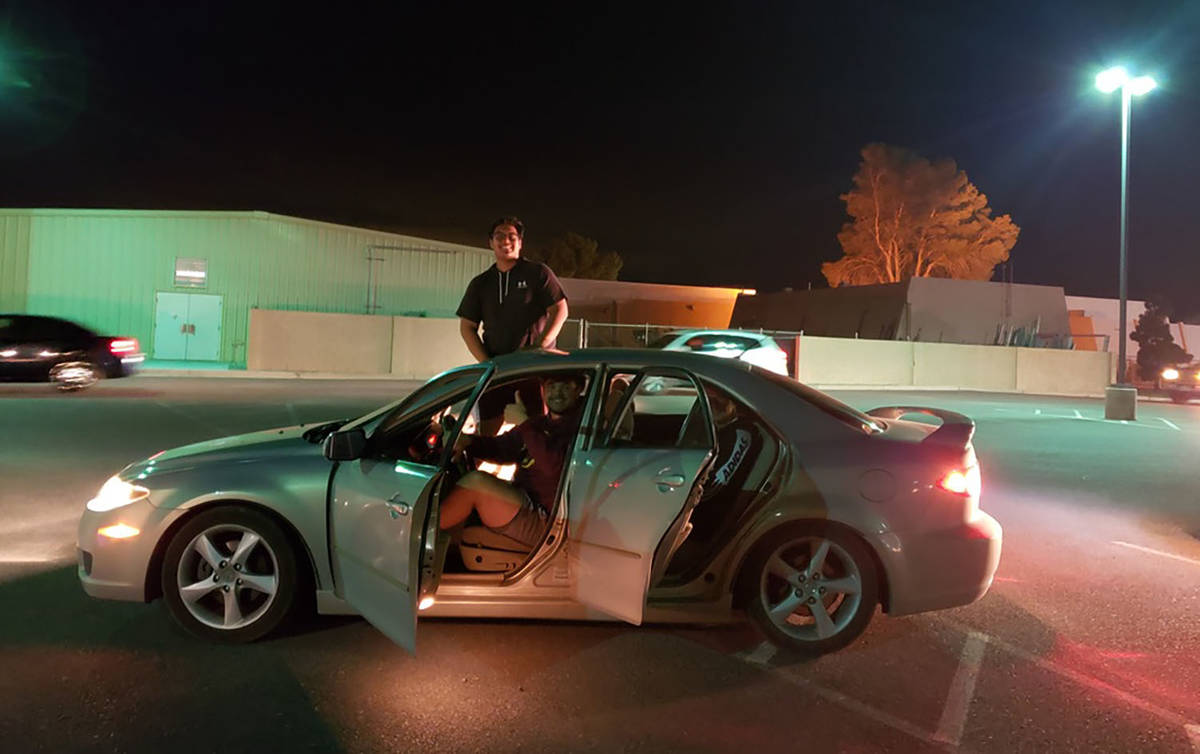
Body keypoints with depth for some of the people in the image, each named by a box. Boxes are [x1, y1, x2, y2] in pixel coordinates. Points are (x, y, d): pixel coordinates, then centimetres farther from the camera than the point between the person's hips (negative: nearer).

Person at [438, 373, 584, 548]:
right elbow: (503, 448, 16)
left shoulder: (577, 426, -8)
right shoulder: (540, 423, 18)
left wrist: (523, 422, -19)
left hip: (541, 523, -9)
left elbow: (555, 466, -24)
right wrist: (467, 440, -4)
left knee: (476, 481, -23)